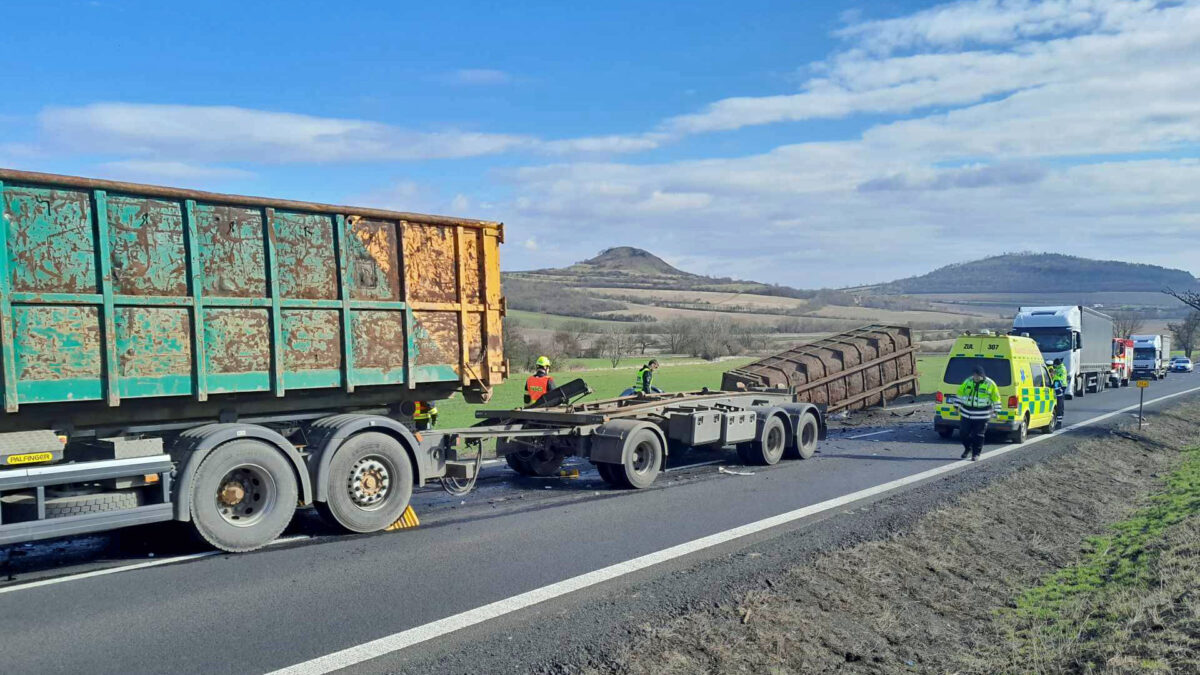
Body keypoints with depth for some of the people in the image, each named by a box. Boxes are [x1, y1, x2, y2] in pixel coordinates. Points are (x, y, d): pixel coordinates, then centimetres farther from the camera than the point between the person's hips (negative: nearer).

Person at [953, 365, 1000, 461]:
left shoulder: (990, 384, -5)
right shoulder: (968, 381, 4)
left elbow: (996, 399, 3)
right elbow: (960, 393, 14)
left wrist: (995, 411, 1)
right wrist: (957, 406, 13)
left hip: (981, 416, -3)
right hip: (966, 414, 4)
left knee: (978, 435, -1)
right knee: (963, 433, 5)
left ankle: (976, 454, 11)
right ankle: (967, 449, 30)